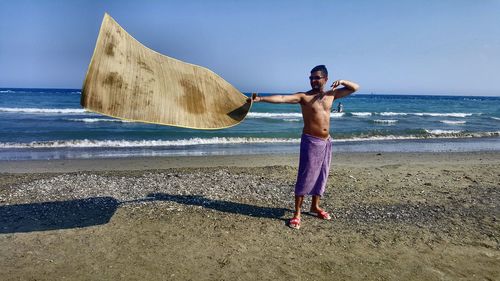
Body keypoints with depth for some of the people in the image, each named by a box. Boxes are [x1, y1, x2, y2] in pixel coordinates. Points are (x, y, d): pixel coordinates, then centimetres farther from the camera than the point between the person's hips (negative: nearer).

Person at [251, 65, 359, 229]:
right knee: (305, 177, -5)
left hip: (326, 142, 5)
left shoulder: (332, 95, 8)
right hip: (311, 141, -5)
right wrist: (261, 99, -35)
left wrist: (342, 82, -5)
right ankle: (297, 213, 3)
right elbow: (283, 98, -22)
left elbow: (355, 88, 15)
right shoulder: (303, 97, -7)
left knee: (321, 176, 14)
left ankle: (315, 206, 31)